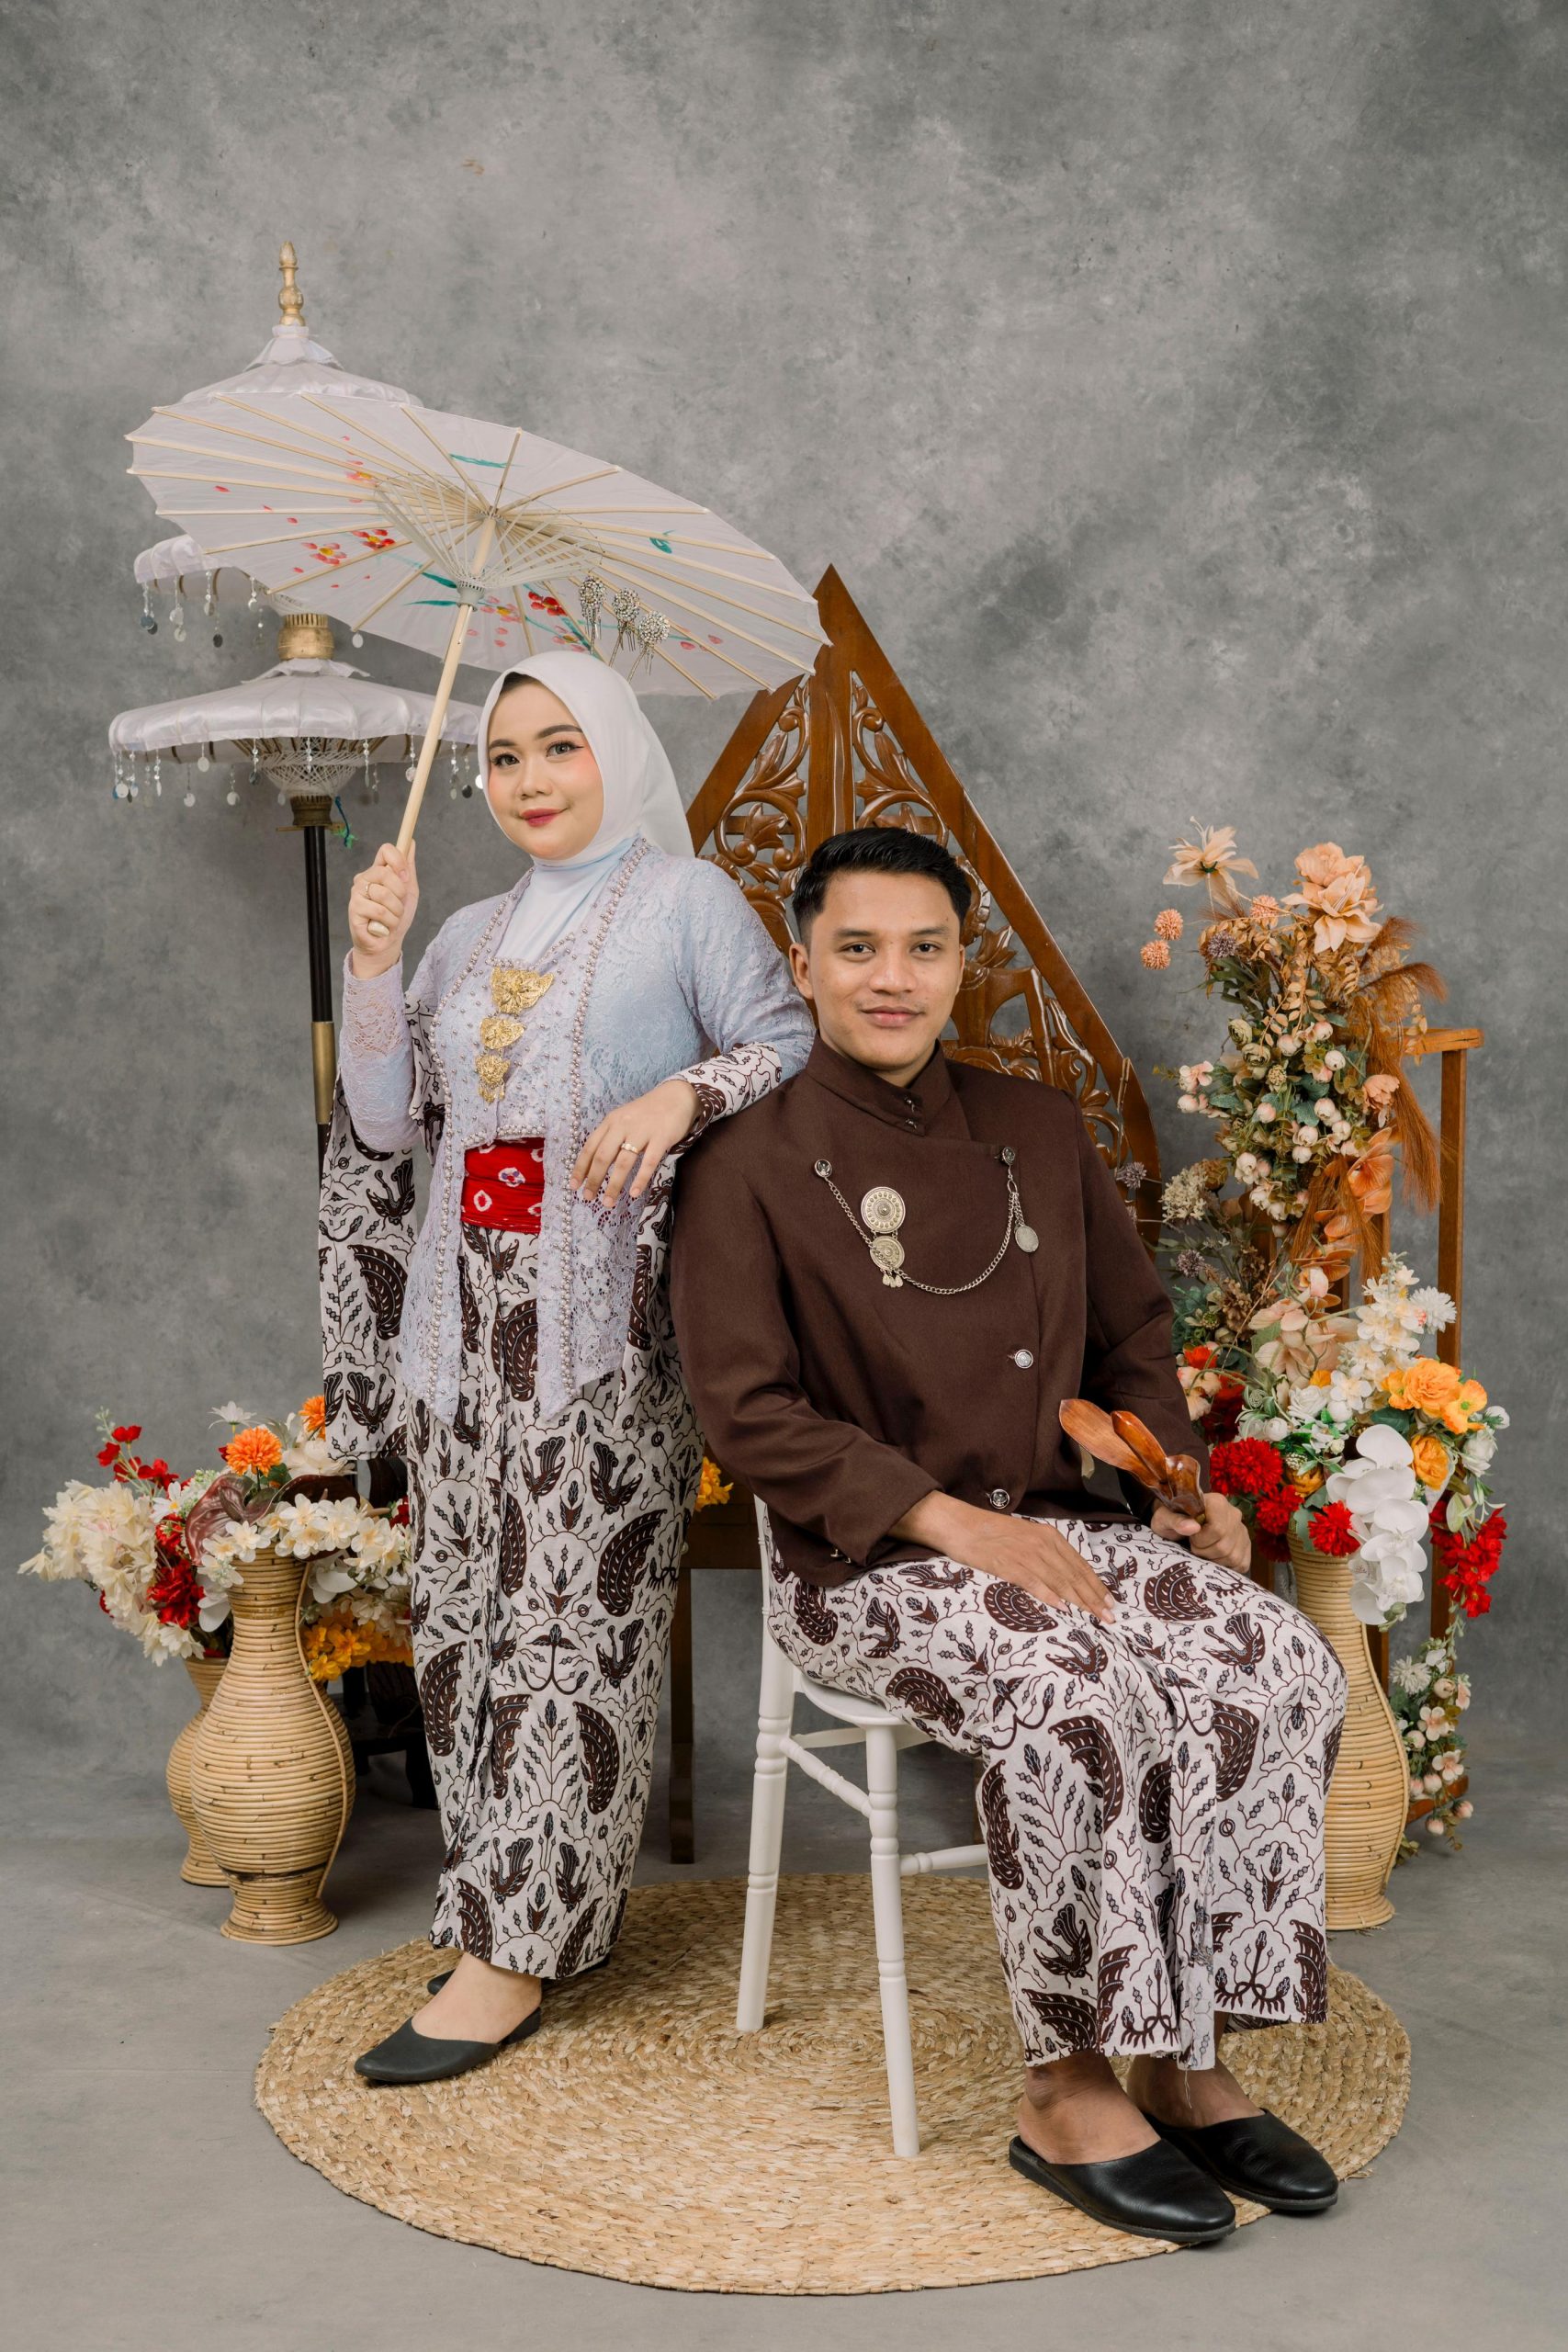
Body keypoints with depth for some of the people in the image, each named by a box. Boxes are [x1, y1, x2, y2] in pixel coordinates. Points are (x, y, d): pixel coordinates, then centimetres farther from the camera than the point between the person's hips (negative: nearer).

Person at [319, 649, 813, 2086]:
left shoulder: (685, 901, 4)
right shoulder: (468, 937, 20)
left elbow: (792, 1050, -3)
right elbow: (386, 1121, 13)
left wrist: (684, 1093, -20)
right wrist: (374, 965, 3)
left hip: (609, 1318, -6)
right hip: (467, 1311, 6)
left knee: (573, 1618, -7)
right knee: (465, 1608, 4)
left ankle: (513, 1948, -2)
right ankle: (530, 1900, 14)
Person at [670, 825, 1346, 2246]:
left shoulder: (1039, 1131, 12)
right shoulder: (750, 1165, -4)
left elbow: (1132, 1332, 19)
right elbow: (747, 1409, -11)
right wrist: (951, 1518, -19)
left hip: (1057, 1521, 6)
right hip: (864, 1558, -5)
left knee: (1281, 1665, -20)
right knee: (1076, 1697, -33)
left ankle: (1188, 2060, -9)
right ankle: (1068, 2090, -16)